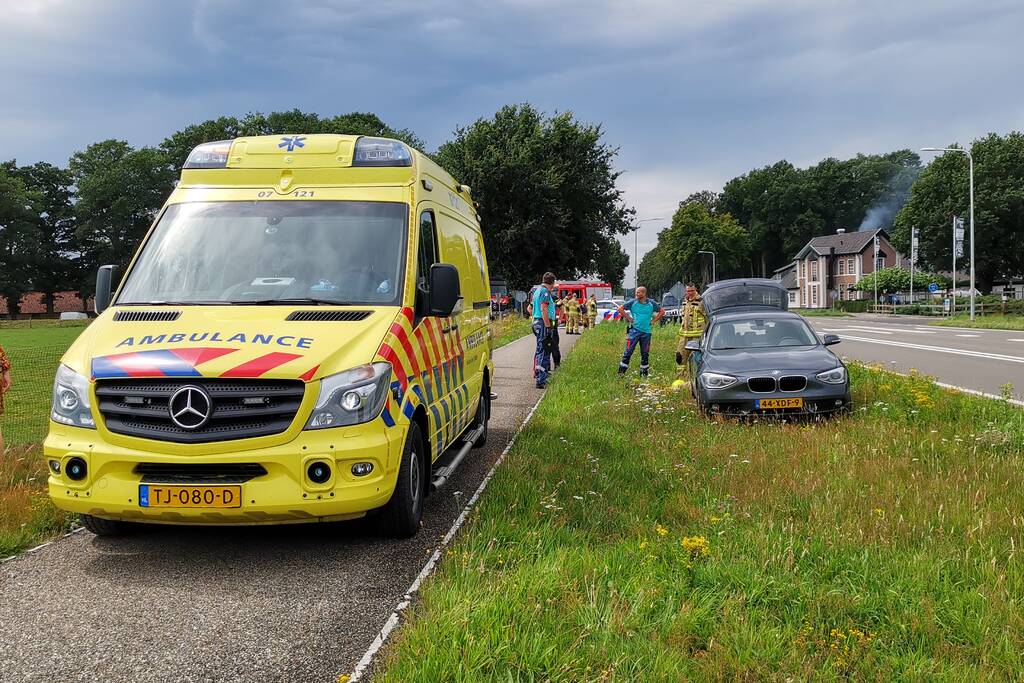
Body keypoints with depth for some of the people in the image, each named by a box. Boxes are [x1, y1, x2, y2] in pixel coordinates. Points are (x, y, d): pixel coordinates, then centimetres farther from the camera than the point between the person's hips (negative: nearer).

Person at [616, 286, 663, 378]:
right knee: (628, 351, -9)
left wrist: (653, 321, 6)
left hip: (646, 332, 2)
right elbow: (620, 309, 3)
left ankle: (644, 373, 19)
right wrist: (628, 318, -1)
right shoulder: (633, 302, -2)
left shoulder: (651, 303, 3)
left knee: (645, 353, 8)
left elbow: (662, 312, 14)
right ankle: (621, 371, -5)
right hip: (634, 330, -2)